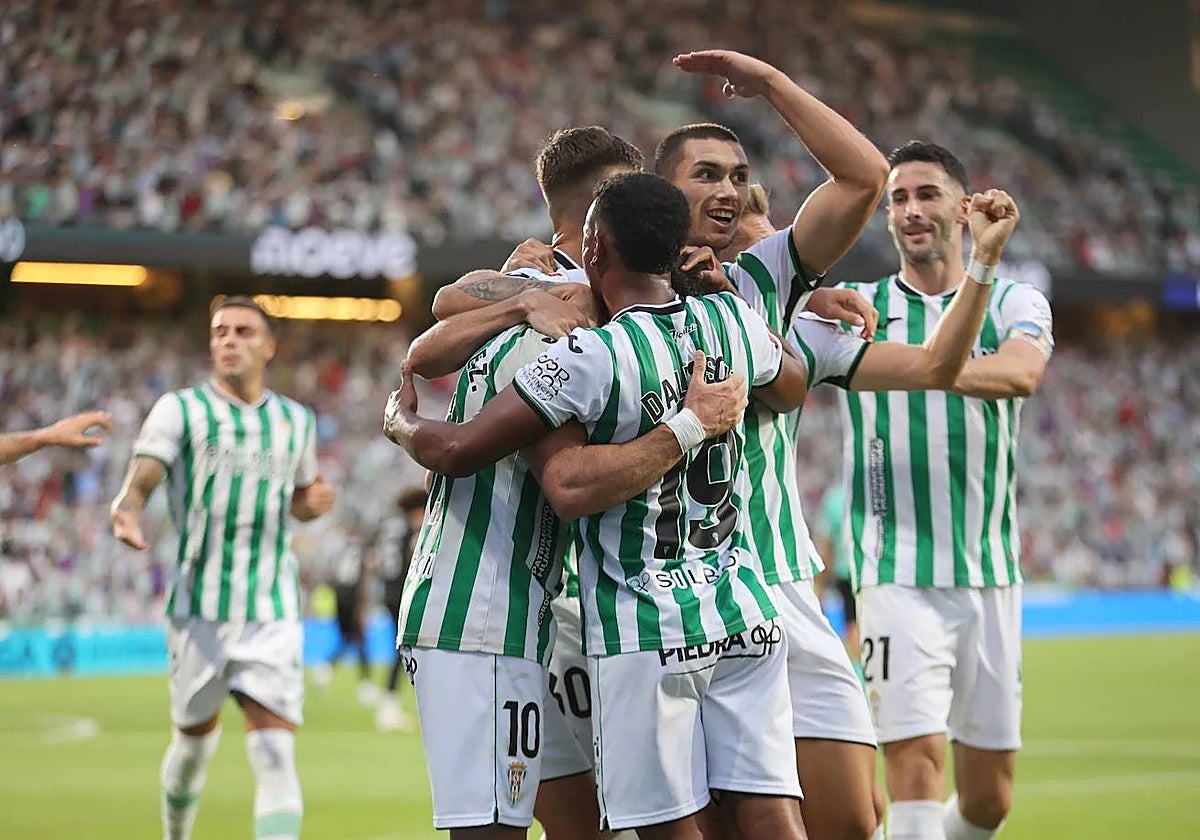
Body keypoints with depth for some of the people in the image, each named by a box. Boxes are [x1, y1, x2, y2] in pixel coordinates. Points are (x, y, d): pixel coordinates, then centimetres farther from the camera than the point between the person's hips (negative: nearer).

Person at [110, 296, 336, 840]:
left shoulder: (297, 421, 12)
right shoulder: (180, 409, 1)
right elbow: (139, 482, -12)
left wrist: (316, 501, 3)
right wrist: (127, 514, -35)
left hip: (272, 615, 1)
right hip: (198, 608, -1)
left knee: (276, 756, -13)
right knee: (194, 744, 11)